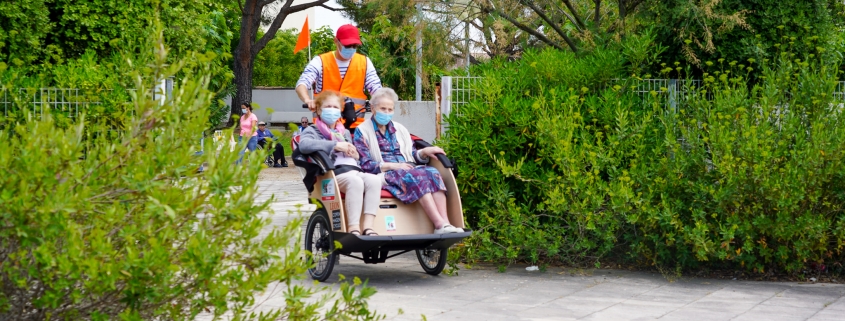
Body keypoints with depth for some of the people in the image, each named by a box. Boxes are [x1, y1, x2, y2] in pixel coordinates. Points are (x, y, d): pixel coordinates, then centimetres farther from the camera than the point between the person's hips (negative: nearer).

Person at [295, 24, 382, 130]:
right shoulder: (320, 62, 0)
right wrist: (307, 100, -34)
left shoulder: (365, 63, 8)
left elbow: (376, 88, 3)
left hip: (355, 125, 2)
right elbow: (301, 84, -10)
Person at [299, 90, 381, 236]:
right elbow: (304, 145, -10)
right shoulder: (312, 130, 15)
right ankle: (353, 229, -44)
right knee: (355, 181, -38)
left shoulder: (345, 132, 36)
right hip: (333, 173, -6)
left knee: (374, 180, -29)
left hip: (354, 170, 6)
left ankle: (367, 227, -39)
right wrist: (336, 145, -12)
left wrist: (355, 155, 17)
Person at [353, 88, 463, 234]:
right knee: (417, 176, -33)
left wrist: (424, 152, -2)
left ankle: (445, 223, -41)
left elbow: (412, 155, 22)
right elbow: (365, 165, -4)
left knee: (432, 172, -26)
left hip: (407, 170, 6)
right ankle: (439, 225, -42)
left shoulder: (399, 129, 25)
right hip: (384, 175, -6)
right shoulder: (362, 132, 7)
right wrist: (392, 166, -16)